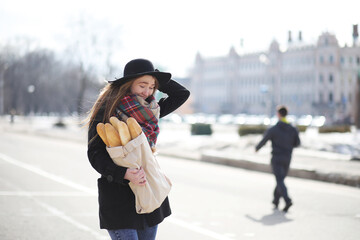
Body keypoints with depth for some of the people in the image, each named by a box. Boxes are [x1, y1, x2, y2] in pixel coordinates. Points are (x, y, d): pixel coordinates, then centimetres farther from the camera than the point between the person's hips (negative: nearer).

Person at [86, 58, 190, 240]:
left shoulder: (150, 110, 10)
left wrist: (155, 78, 7)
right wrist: (124, 174, -26)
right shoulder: (105, 111, -8)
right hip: (118, 196, -6)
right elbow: (95, 155, -12)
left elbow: (182, 94, 18)